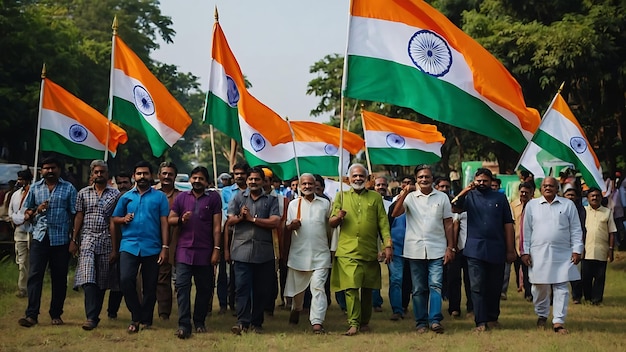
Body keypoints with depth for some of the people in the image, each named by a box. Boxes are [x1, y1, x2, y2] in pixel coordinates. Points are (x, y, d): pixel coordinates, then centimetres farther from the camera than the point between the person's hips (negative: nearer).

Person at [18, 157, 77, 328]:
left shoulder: (68, 188, 5)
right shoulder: (34, 188, 11)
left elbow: (74, 215, 2)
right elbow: (26, 214, 15)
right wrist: (37, 210, -7)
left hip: (61, 240, -1)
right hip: (39, 238, 1)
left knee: (59, 278, 5)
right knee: (34, 275, -7)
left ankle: (56, 314, 14)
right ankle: (32, 314, -9)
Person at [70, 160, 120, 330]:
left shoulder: (115, 194, 7)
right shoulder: (83, 193, 10)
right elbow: (79, 217, 9)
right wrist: (74, 240, 2)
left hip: (106, 240, 1)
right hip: (87, 238, 0)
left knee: (102, 280, 4)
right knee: (88, 278, -14)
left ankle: (95, 314, 15)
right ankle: (91, 317, -20)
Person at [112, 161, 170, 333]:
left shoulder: (159, 197, 5)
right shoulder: (126, 197, 12)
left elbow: (164, 222, 2)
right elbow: (115, 218, 17)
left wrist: (165, 247, -5)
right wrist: (124, 219, -7)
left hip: (152, 248, -1)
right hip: (129, 245, 1)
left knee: (150, 287, 4)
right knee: (125, 280, -16)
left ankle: (145, 321, 17)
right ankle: (136, 317, -1)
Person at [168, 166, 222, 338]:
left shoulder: (214, 198, 3)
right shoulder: (182, 197, 9)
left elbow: (217, 226, 0)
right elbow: (170, 219, 13)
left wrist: (216, 249, -6)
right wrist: (181, 219, -9)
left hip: (205, 251, -1)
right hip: (184, 250, 1)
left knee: (204, 288, 8)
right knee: (182, 286, -9)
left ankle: (199, 322, 21)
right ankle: (184, 325, -11)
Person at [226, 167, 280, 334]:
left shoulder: (271, 200, 9)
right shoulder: (238, 198, 13)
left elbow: (275, 222, -5)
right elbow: (230, 221, 7)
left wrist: (252, 218, -8)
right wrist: (240, 217, -13)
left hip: (264, 252, 0)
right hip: (242, 250, 0)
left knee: (261, 288, 5)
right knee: (242, 286, -8)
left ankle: (256, 322, 16)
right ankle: (242, 321, -8)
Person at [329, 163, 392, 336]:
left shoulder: (375, 197, 11)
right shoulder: (341, 196, 11)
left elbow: (383, 223, 7)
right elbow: (331, 223, 8)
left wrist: (388, 245, -2)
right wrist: (338, 217, -14)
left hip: (370, 251, 1)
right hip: (347, 251, -1)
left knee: (367, 288, 9)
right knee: (350, 288, -11)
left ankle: (365, 322, 22)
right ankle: (354, 323, -10)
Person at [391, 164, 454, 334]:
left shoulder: (442, 197, 6)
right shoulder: (410, 197, 4)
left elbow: (448, 224, 8)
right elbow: (395, 213, -10)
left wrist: (450, 247, 3)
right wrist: (403, 196, -22)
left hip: (437, 250, 0)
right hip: (415, 250, 1)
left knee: (436, 285, -9)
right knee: (418, 289, 5)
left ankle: (435, 320, -9)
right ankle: (421, 322, 11)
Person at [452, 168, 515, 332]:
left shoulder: (500, 198, 8)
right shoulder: (470, 197, 7)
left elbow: (508, 224, 6)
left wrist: (510, 249, 1)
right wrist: (463, 192, -24)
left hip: (497, 249, 1)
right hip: (475, 249, -1)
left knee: (495, 287, 9)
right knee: (477, 286, -4)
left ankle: (493, 318, 22)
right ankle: (481, 322, -3)